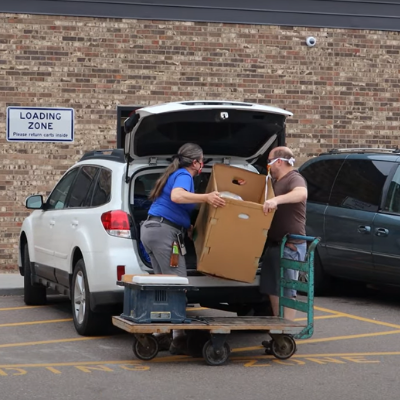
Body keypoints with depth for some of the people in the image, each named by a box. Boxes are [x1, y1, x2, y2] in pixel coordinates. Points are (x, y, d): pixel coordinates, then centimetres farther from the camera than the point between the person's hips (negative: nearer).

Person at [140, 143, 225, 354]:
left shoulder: (174, 174, 23)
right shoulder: (184, 175, -7)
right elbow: (176, 196, -29)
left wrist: (188, 228, 32)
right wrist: (206, 198, -40)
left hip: (149, 228, 10)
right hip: (164, 231, -10)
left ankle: (160, 333, 10)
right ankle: (179, 339, -15)